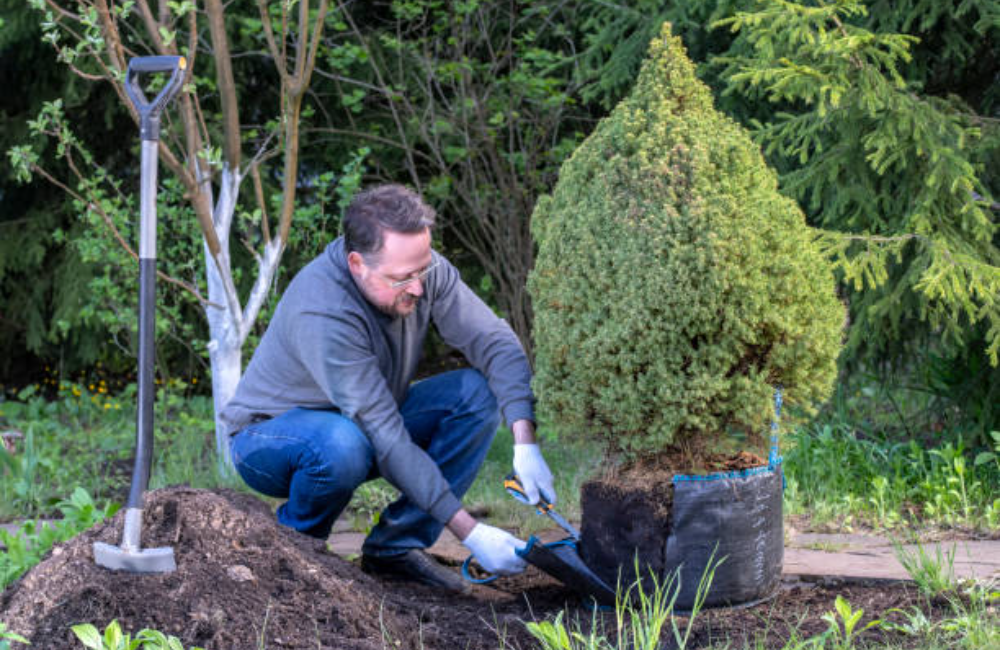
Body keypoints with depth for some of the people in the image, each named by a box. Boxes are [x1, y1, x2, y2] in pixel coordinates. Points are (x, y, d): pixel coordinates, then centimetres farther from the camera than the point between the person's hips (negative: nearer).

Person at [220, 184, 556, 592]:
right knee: (344, 443, -40)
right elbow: (386, 441, -36)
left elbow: (496, 342, -13)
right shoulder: (322, 313, -35)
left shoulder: (423, 268, -17)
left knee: (477, 393, -14)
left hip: (368, 422, 7)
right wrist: (469, 532, -37)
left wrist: (526, 445, -29)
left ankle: (396, 546, -9)